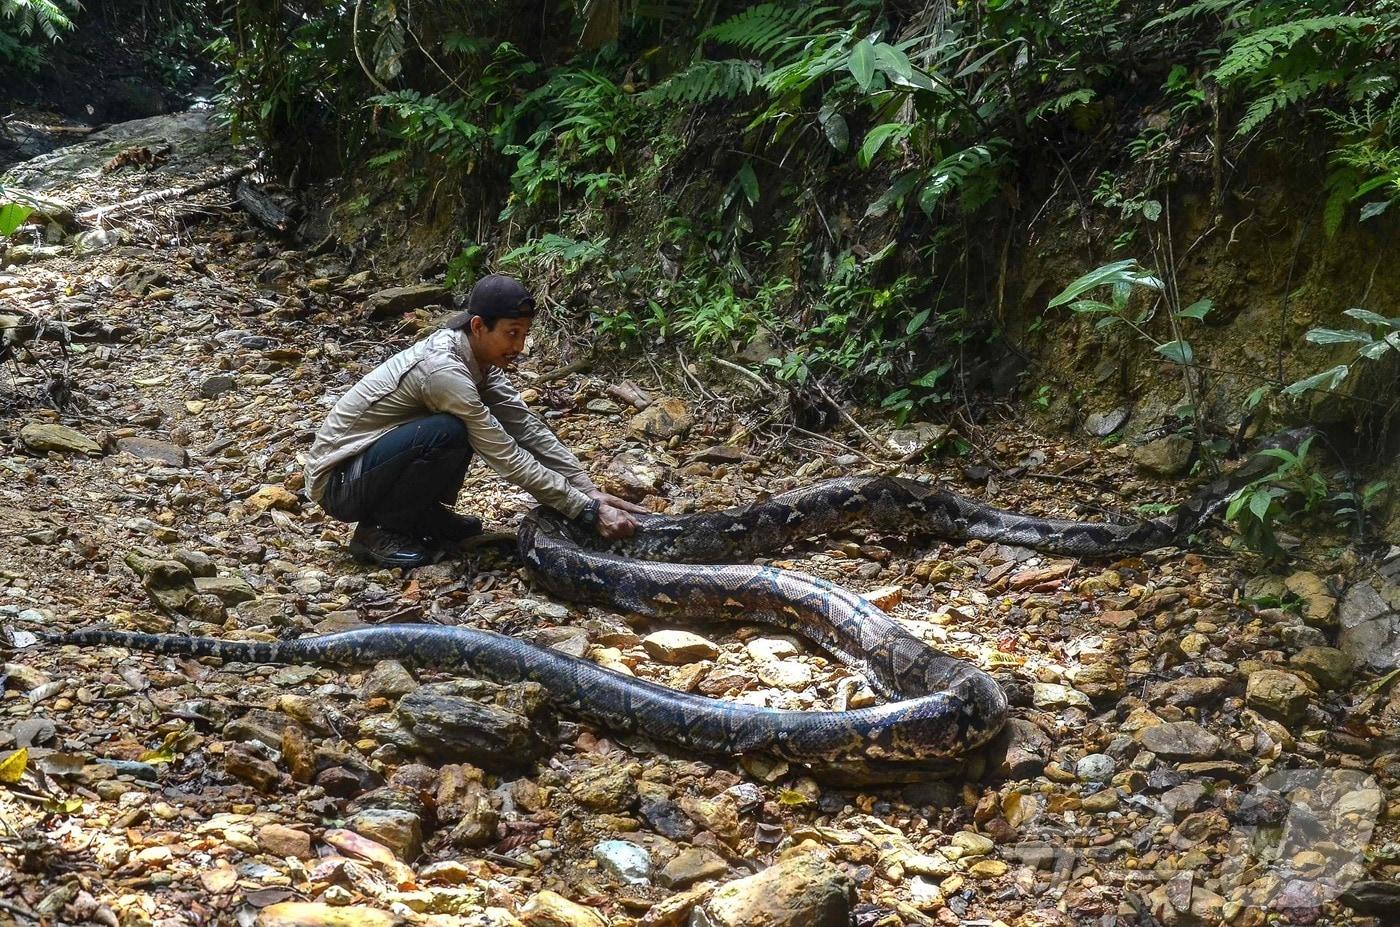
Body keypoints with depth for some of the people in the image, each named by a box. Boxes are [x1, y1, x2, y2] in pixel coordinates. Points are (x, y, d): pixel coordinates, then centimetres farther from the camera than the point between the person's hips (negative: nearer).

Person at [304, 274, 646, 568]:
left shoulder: (476, 358, -3)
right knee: (449, 433, -30)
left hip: (374, 458, 8)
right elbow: (508, 459, -28)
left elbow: (528, 428, -1)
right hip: (338, 483, -8)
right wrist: (589, 510, -25)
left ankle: (423, 514, 9)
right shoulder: (443, 370, -29)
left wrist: (590, 490, -9)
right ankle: (377, 530, -11)